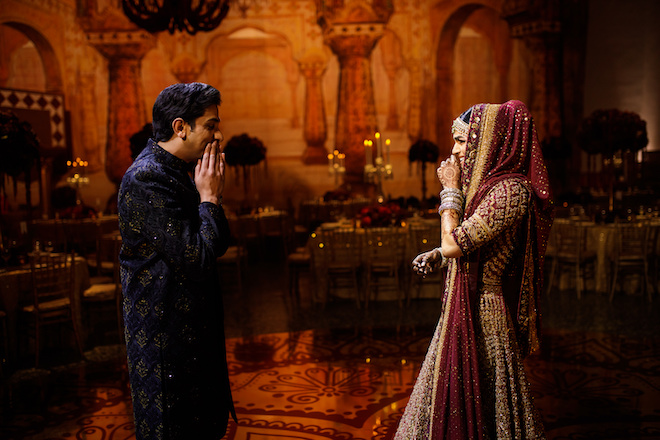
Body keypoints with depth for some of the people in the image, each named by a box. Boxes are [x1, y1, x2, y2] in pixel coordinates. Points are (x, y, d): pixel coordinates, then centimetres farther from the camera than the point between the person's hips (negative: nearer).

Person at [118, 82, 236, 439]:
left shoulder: (184, 172, 9)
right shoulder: (146, 179, -21)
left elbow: (217, 245, 16)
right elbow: (195, 259, -26)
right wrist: (209, 197, -17)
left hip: (195, 325, 10)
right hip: (164, 334, -9)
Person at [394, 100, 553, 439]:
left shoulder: (510, 190, -20)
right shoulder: (486, 185, 10)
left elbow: (453, 244, -25)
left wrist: (450, 191, -12)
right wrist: (437, 257, 5)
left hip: (482, 320, -9)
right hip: (465, 314, 9)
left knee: (476, 410, 4)